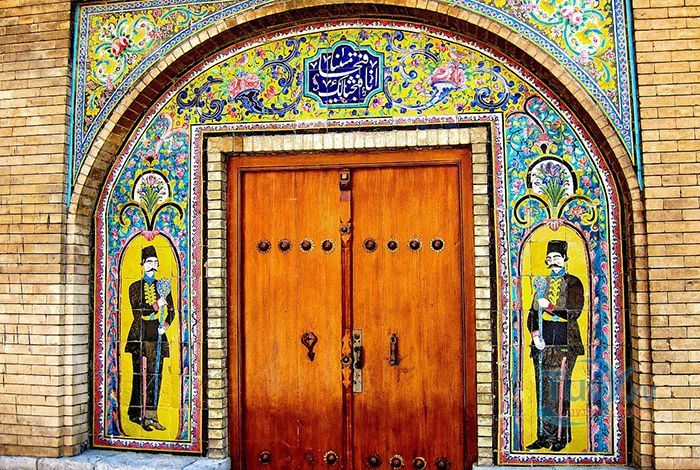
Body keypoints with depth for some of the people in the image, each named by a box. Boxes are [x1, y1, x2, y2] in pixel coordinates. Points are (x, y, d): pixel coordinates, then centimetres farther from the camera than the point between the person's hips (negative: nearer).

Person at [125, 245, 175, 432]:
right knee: (141, 376, -3)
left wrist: (166, 324, -6)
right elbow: (136, 312, -6)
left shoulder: (163, 286, 13)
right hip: (140, 336, -3)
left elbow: (171, 310, 12)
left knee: (156, 375, 2)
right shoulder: (135, 287, 5)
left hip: (157, 335, 3)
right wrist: (156, 305, -16)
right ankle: (139, 415, 3)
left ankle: (151, 415, 8)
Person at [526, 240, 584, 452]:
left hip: (564, 341, -5)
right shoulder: (542, 283, 17)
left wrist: (549, 307, -10)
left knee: (560, 388, -5)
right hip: (543, 342, 5)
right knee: (543, 388, 4)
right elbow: (533, 313, 14)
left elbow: (574, 312, -7)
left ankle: (561, 436, 2)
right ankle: (545, 435, 10)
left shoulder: (572, 283, 3)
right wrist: (535, 333, -1)